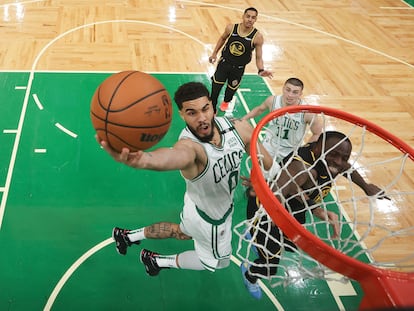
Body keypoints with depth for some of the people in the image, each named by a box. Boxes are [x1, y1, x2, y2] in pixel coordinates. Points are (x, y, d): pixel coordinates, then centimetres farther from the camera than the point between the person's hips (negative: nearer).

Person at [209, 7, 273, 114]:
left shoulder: (257, 37, -22)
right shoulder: (231, 28, -17)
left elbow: (258, 57, -15)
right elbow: (223, 39, 6)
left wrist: (261, 70, -33)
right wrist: (214, 53, 6)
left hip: (238, 68, 0)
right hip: (224, 62, 0)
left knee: (231, 88, 20)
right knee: (215, 88, 3)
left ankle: (226, 101, 55)